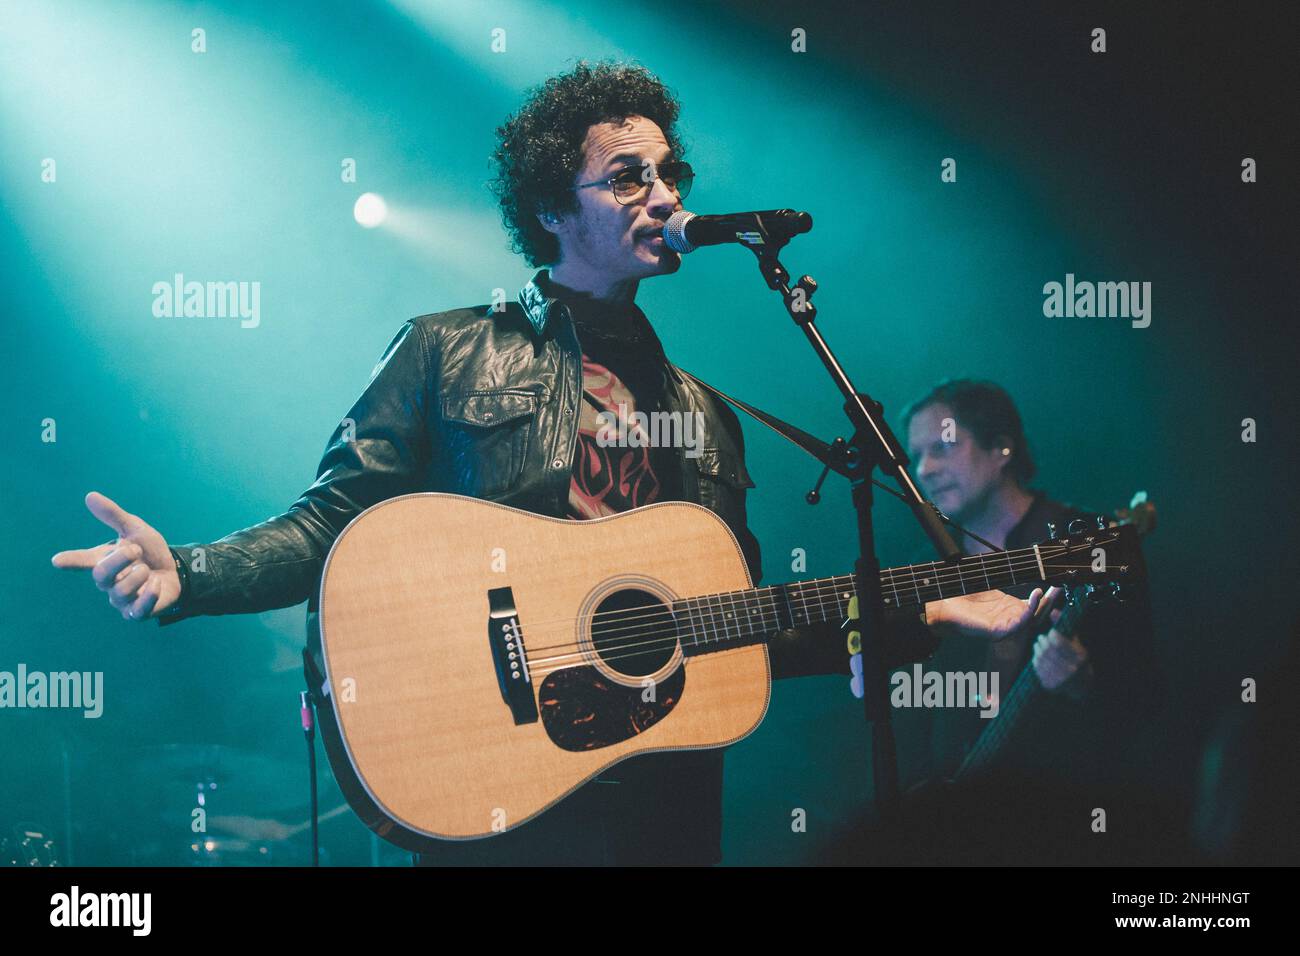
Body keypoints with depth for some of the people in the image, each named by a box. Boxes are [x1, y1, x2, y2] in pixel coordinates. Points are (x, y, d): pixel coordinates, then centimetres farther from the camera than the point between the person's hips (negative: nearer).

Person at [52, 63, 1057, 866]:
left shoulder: (701, 413, 15)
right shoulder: (448, 352, 3)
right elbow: (333, 520, -2)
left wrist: (931, 618, 11)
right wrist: (182, 575, -19)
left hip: (664, 787, 4)